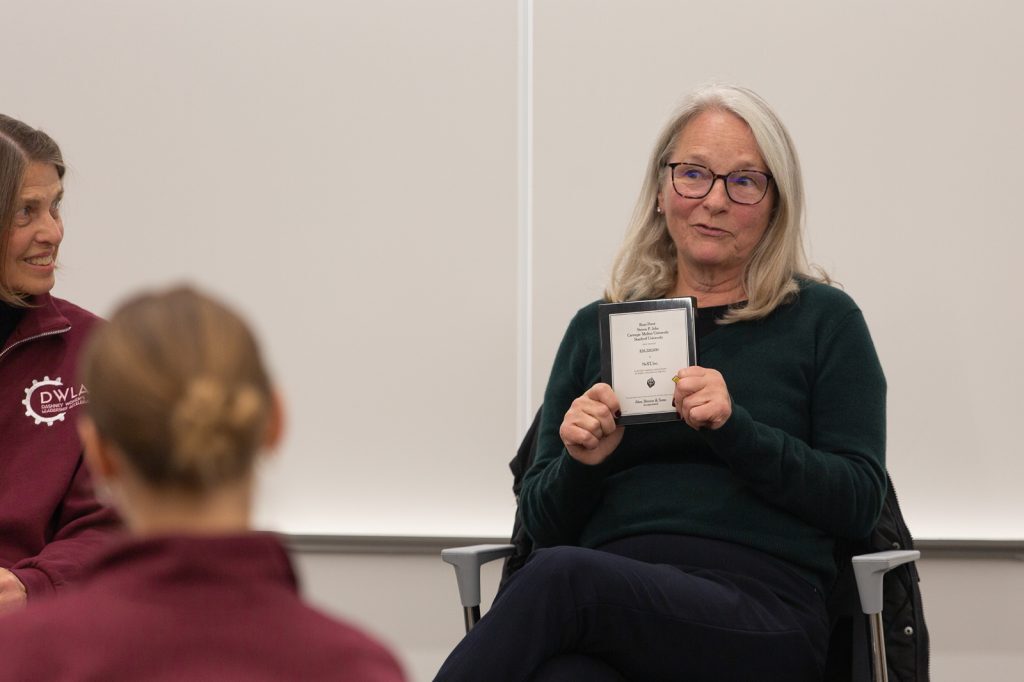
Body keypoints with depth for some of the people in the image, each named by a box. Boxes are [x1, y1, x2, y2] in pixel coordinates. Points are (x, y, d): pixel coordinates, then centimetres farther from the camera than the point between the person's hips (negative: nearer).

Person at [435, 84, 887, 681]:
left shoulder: (823, 320, 14)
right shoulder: (597, 329, 22)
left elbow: (860, 502, 3)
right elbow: (540, 521, 20)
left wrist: (736, 430, -11)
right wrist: (581, 463, -3)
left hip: (761, 617, -1)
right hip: (611, 600, 1)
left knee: (560, 575, -35)